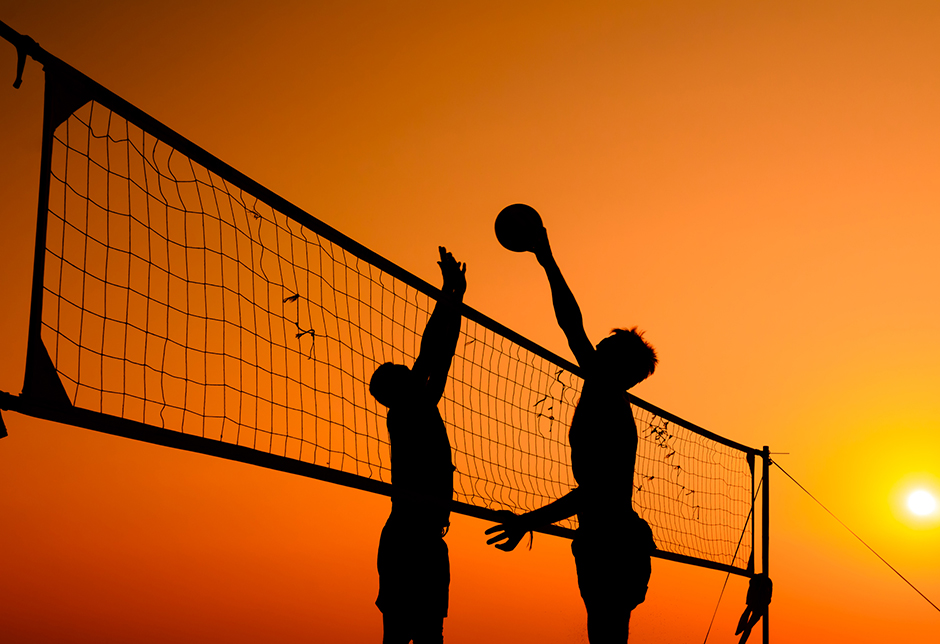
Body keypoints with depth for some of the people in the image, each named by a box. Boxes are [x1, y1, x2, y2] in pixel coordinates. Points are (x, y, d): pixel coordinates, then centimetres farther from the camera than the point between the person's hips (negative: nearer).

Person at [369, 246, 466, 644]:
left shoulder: (419, 414, 20)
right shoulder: (406, 412, -2)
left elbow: (442, 357, 25)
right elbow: (430, 352, -6)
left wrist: (454, 299, 28)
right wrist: (450, 293, 0)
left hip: (424, 538, 9)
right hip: (411, 534, -9)